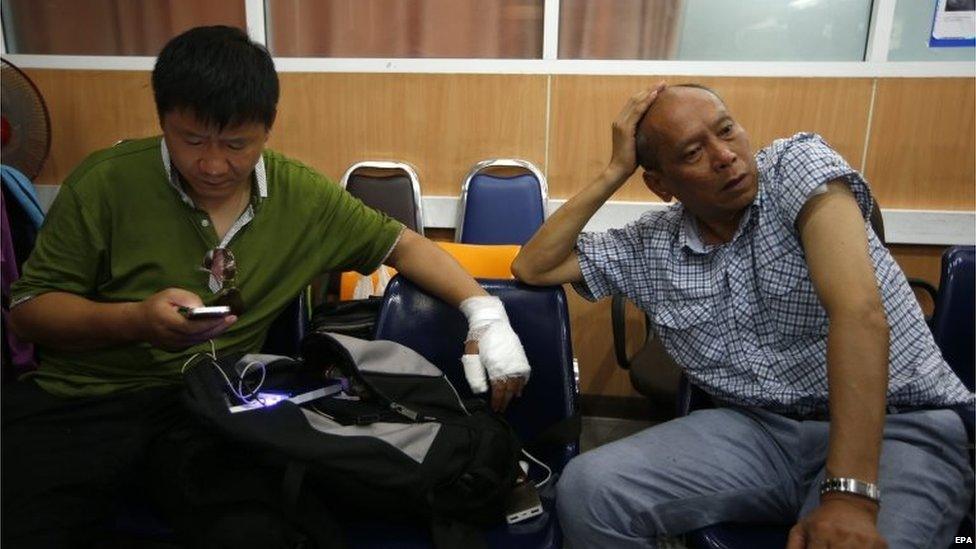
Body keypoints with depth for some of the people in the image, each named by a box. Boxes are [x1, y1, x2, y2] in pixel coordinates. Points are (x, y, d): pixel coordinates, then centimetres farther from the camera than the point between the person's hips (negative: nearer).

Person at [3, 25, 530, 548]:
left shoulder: (302, 195, 0)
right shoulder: (105, 183, -6)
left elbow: (401, 243, 9)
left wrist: (485, 312, -5)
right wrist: (135, 319, -20)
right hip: (79, 398, 0)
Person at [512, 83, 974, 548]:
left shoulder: (798, 163, -8)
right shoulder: (650, 244, 6)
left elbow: (859, 310, -21)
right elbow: (531, 268, 7)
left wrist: (849, 494, -29)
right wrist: (614, 172, -2)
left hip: (899, 424, -3)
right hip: (759, 430, 4)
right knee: (586, 490, -18)